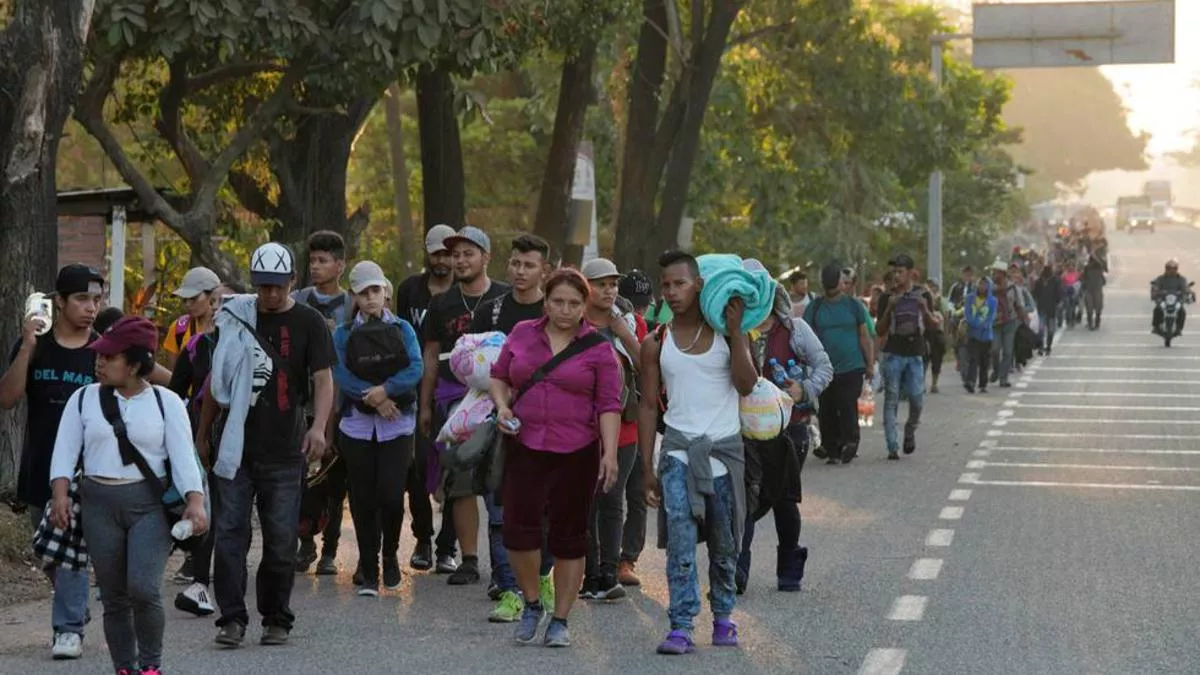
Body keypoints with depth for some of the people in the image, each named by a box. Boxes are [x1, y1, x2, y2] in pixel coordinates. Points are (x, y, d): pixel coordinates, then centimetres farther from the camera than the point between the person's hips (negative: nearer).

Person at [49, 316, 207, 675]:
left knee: (143, 587, -17)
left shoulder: (165, 401, 3)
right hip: (99, 503, 3)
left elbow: (183, 455, -4)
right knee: (113, 597, 5)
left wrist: (195, 501, -18)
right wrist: (60, 493, -16)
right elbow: (65, 449, 1)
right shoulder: (84, 399, 8)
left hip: (149, 502, -2)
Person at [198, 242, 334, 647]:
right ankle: (232, 617, -1)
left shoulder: (308, 322, 2)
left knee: (281, 539, 2)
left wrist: (319, 426, -22)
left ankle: (276, 619, 15)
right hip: (236, 447, 2)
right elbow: (217, 379, 18)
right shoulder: (236, 317, 9)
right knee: (230, 532, -4)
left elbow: (323, 379, -5)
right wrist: (202, 434, 19)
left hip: (284, 451, -2)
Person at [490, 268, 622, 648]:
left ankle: (560, 620, 15)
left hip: (577, 452, -2)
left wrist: (610, 452, -13)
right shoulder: (522, 334, 7)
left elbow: (609, 404, -4)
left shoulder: (597, 348, 0)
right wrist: (502, 405, -2)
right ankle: (532, 605, 15)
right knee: (519, 527, -7)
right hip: (525, 446, 2)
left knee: (569, 536, 4)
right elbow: (499, 376, 18)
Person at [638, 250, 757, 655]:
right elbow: (648, 406, 7)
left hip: (724, 447, 0)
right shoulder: (655, 344, 5)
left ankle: (723, 617, 26)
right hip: (678, 448, 0)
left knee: (724, 543, 9)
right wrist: (647, 469, 3)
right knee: (680, 539, -15)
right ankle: (681, 626, -17)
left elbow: (746, 385, -11)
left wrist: (735, 332, -15)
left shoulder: (727, 332, 3)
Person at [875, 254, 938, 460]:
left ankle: (910, 431, 25)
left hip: (915, 354, 1)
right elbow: (879, 331, 2)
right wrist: (889, 309, -14)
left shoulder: (923, 296, 7)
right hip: (893, 354, -1)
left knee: (917, 399, -5)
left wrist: (925, 310, -12)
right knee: (891, 400, -5)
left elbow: (933, 325, 8)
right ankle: (892, 447, -4)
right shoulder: (886, 298, 4)